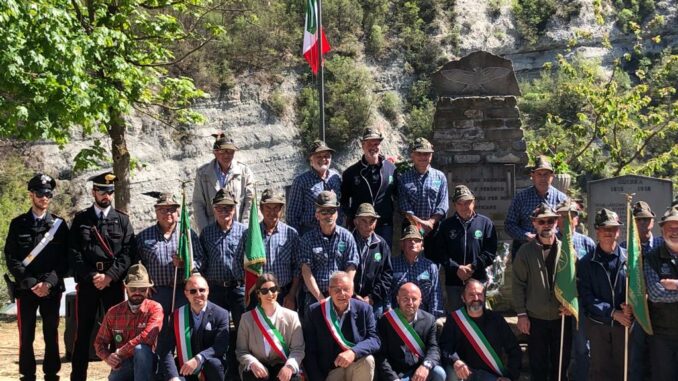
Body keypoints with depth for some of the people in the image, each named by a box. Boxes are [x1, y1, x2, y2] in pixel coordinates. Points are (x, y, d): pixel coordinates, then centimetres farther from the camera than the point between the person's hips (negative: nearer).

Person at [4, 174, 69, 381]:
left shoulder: (59, 224, 6)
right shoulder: (18, 224, 4)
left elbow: (64, 259, 2)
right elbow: (11, 259, -1)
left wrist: (49, 282, -11)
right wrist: (31, 283, -11)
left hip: (52, 289, 1)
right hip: (25, 289, 0)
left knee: (51, 336, 5)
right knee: (26, 337, 2)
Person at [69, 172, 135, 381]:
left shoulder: (122, 219, 7)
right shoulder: (80, 219, 6)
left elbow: (128, 252, -1)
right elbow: (74, 253, 0)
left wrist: (109, 276, -12)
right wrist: (92, 276, -10)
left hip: (114, 283, 0)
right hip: (87, 282, 0)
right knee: (83, 332, 4)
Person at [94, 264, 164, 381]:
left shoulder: (154, 308, -8)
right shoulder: (113, 312, 4)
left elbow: (148, 336, -24)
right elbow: (100, 342, 9)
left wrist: (120, 352, -17)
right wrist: (107, 357, -13)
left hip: (146, 363, -2)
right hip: (122, 364, 2)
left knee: (141, 348, -36)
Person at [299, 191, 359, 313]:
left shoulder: (346, 237, 5)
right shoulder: (308, 238, 4)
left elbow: (350, 270, 0)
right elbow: (306, 271, -3)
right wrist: (321, 299, -10)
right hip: (314, 297, 0)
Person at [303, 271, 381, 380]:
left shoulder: (364, 309, -3)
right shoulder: (315, 312, -5)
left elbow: (374, 340, -10)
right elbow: (309, 351, -3)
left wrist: (353, 352, -29)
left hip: (358, 367, 2)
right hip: (329, 372, -2)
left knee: (367, 360, -29)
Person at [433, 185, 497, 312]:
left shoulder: (485, 223, 3)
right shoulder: (446, 225, 6)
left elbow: (490, 252, -2)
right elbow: (439, 253, 0)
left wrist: (473, 266, -12)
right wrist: (456, 268, -11)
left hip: (478, 280, -1)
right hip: (453, 282, 1)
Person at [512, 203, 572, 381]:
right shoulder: (525, 251, -2)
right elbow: (518, 285, -2)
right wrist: (521, 314, -5)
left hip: (562, 317, 1)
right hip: (535, 319, -1)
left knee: (561, 365, 10)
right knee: (538, 366, 7)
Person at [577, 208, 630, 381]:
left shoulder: (629, 258, -1)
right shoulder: (586, 263, -2)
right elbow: (586, 297, -7)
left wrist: (630, 306, -22)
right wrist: (613, 313, -16)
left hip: (624, 322, 1)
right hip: (597, 324, 0)